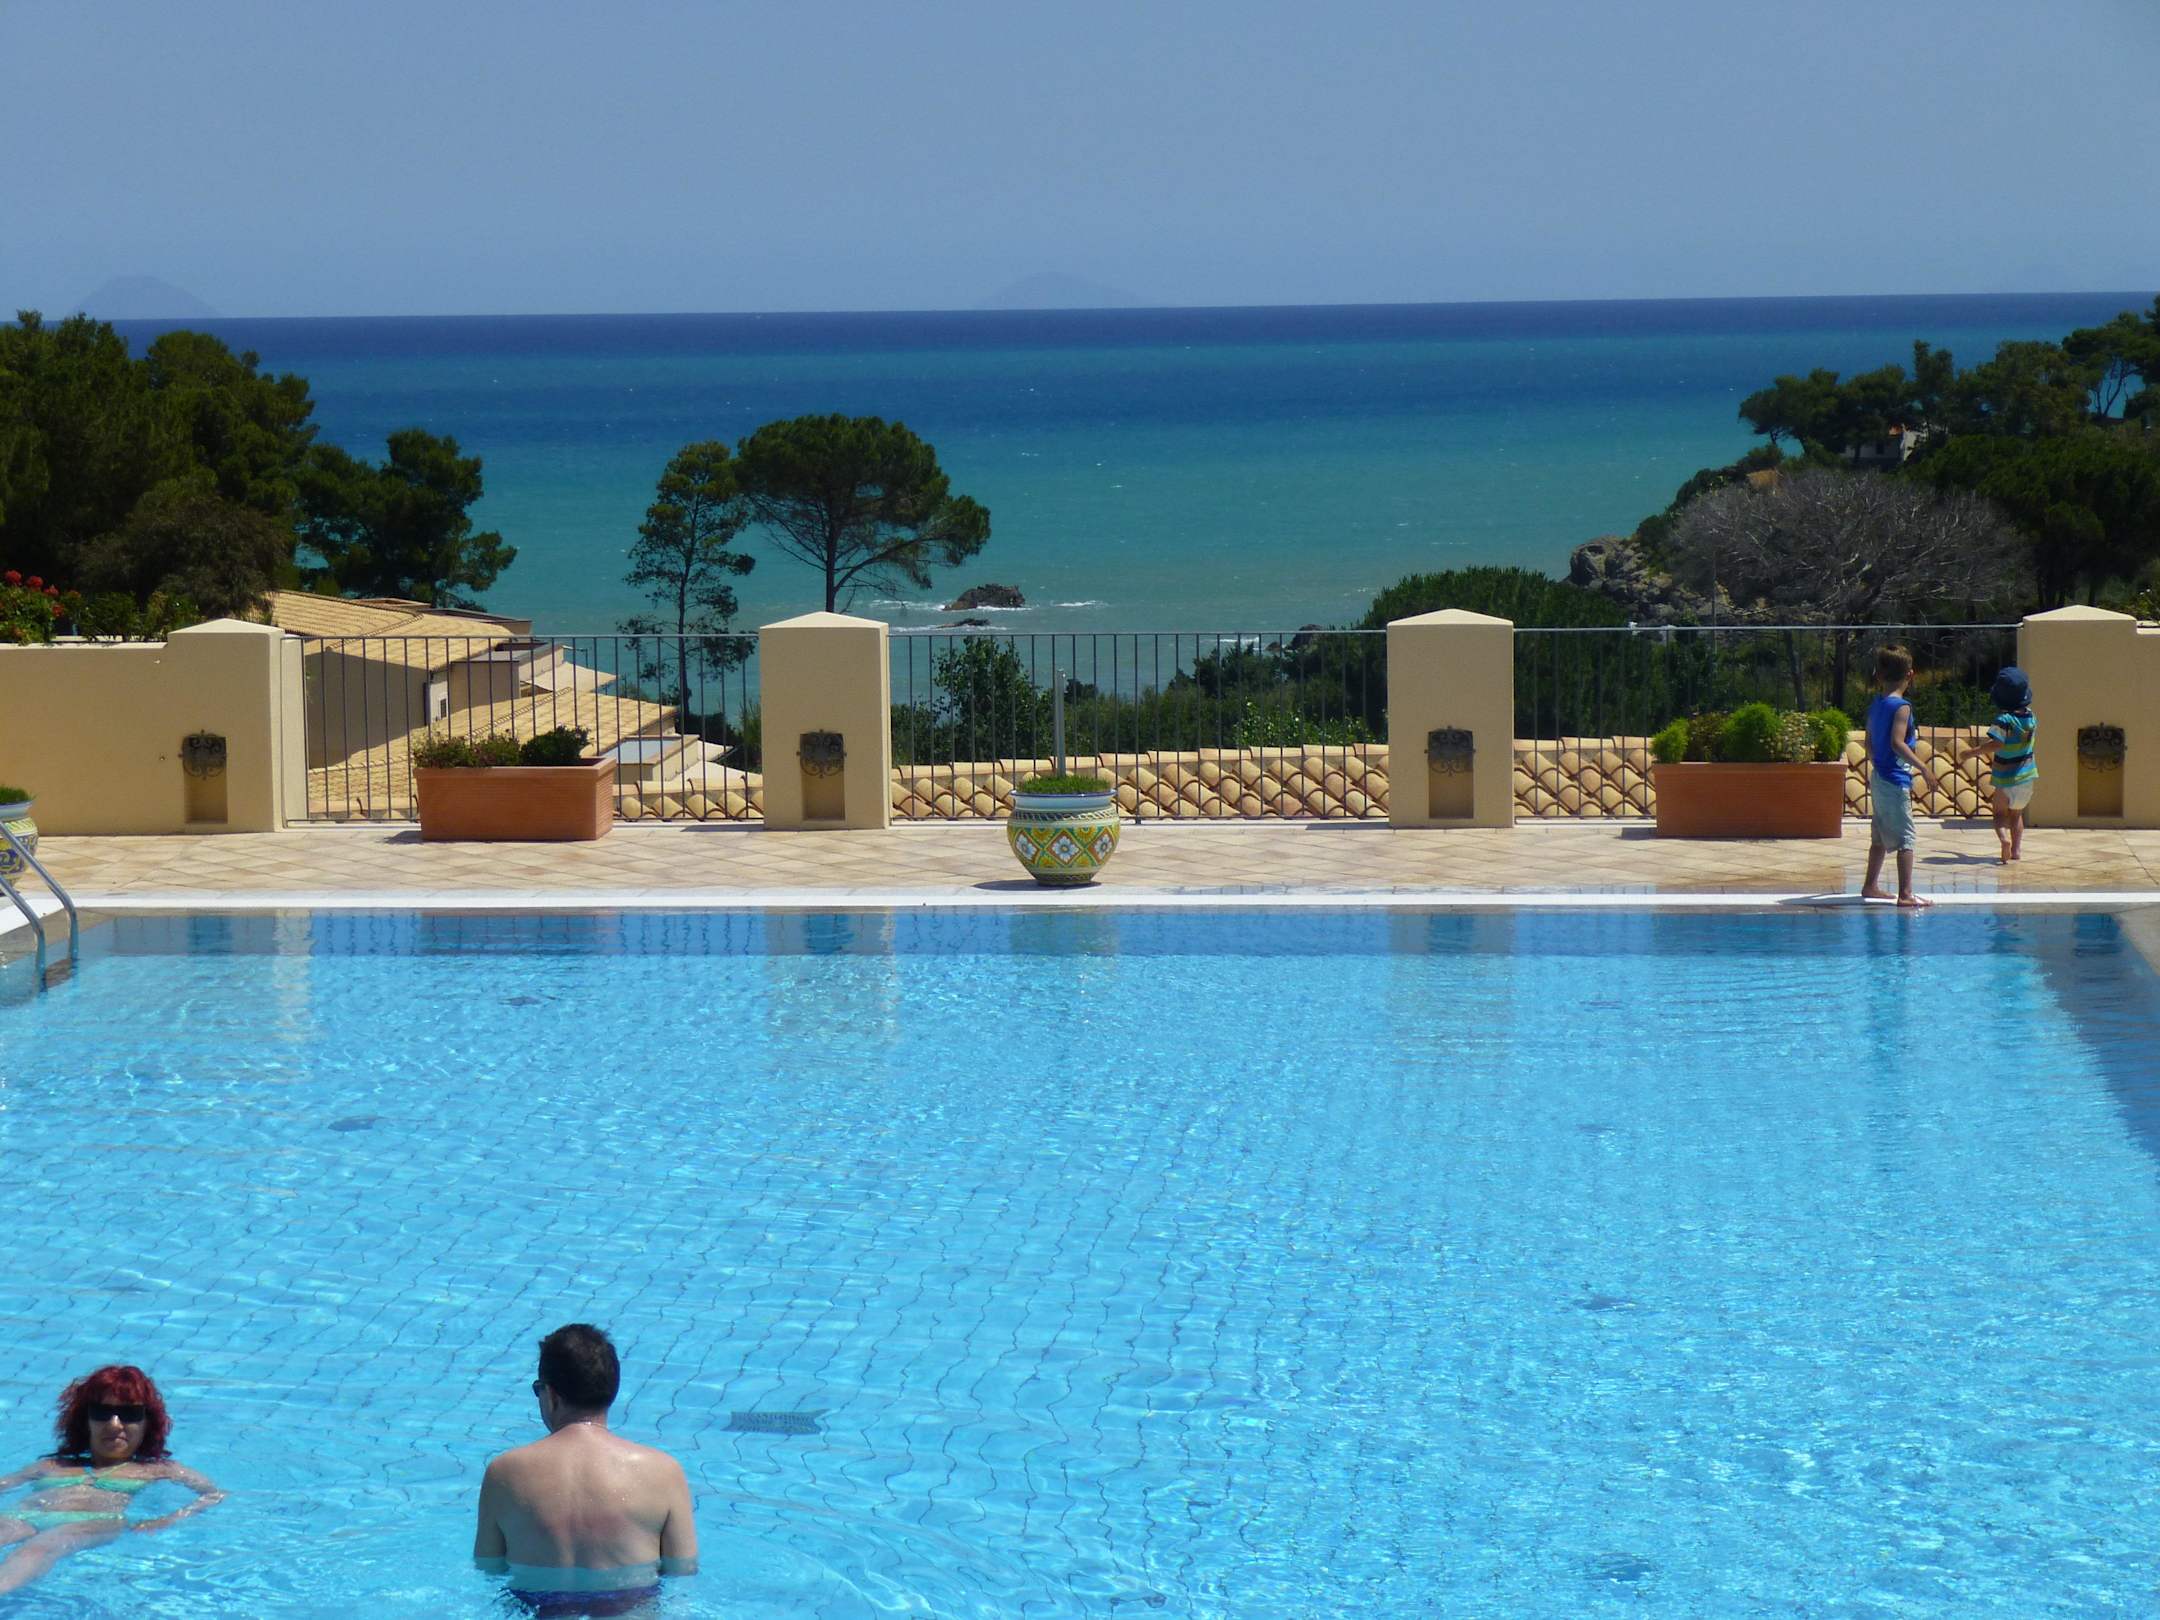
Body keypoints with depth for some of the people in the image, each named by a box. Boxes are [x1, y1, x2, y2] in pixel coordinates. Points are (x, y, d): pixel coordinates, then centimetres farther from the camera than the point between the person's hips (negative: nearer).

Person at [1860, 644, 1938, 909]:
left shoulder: (1875, 705, 10)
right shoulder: (1901, 706, -15)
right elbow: (1897, 743, -25)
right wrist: (1921, 765, -19)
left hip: (1878, 776, 9)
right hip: (1895, 780, -9)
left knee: (1881, 836, 20)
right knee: (1907, 837, -8)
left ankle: (1871, 885, 28)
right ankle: (1905, 894, -12)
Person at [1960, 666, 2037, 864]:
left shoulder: (2004, 720, -23)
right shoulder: (2029, 716, -2)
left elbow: (1996, 743, -34)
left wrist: (1973, 752, -24)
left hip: (2005, 776, -5)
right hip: (2026, 774, 5)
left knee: (2000, 813, 4)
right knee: (2017, 813, 20)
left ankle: (2004, 839, -23)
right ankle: (2016, 848, 13)